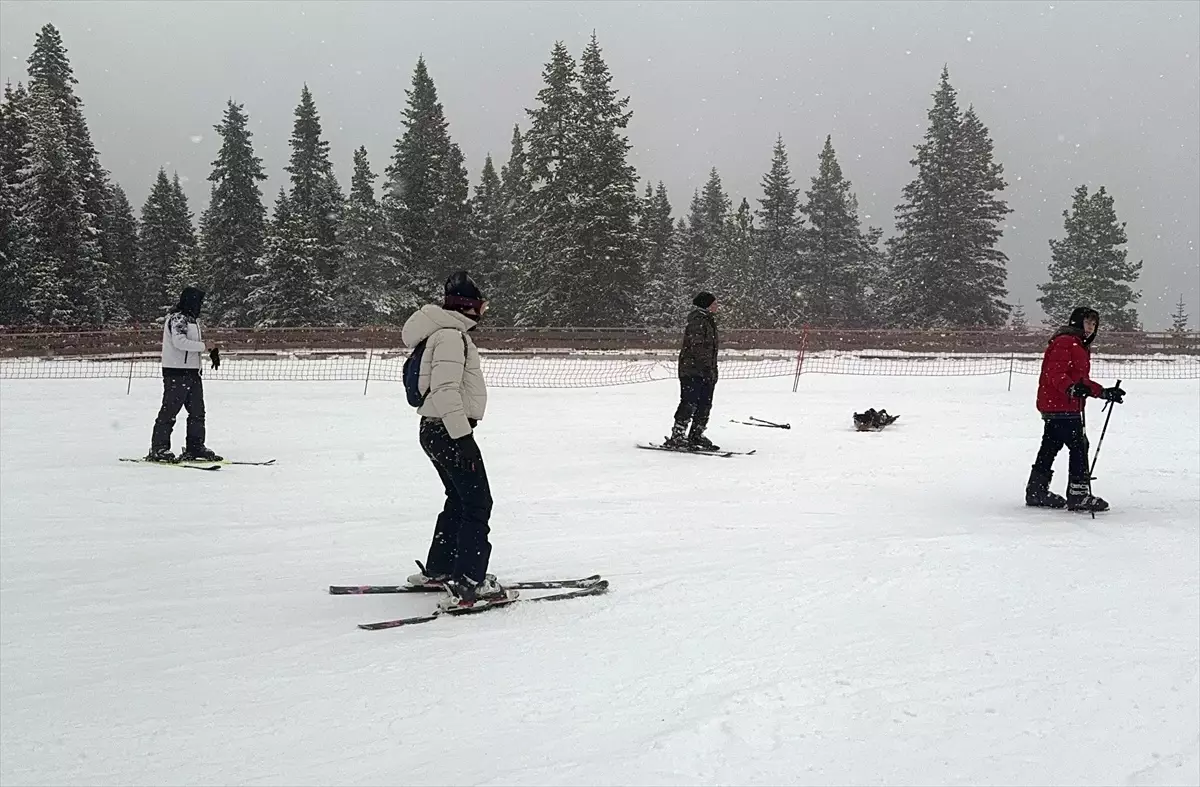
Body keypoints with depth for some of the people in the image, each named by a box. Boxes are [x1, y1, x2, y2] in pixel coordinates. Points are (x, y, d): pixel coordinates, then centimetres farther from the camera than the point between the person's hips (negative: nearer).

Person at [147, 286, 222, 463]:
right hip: (176, 372, -10)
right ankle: (159, 448, -1)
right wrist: (205, 346, -20)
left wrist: (212, 352, 4)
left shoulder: (191, 319, 18)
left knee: (197, 411, 11)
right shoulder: (177, 318, -12)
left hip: (192, 372, 10)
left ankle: (195, 447, 20)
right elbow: (179, 342, -24)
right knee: (170, 410, -6)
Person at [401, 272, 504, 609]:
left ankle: (438, 569, 31)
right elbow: (445, 390, -25)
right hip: (448, 432, -11)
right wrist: (462, 436, -25)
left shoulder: (449, 332, 17)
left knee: (460, 500, 21)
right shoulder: (451, 336, -17)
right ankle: (469, 584, -10)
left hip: (436, 430, 11)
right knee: (478, 504, -8)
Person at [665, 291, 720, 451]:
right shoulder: (697, 321, -12)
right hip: (693, 370, -10)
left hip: (705, 372, 10)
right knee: (690, 403, -12)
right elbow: (697, 345, -21)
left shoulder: (709, 321, 20)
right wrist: (707, 366, -25)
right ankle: (677, 437, -9)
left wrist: (713, 370, 23)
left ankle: (696, 435, 20)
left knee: (705, 405, 11)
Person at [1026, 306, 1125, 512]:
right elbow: (1055, 373, -24)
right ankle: (1079, 495, -9)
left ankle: (1036, 491, 20)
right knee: (1079, 446, -11)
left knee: (1050, 447, 14)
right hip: (1060, 406, -11)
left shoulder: (1081, 347, 21)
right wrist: (1071, 389, -40)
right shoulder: (1064, 342, -13)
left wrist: (1104, 393, 24)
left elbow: (1082, 380, 28)